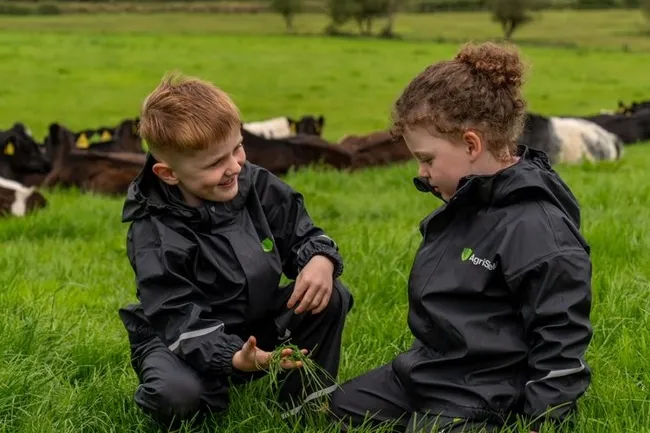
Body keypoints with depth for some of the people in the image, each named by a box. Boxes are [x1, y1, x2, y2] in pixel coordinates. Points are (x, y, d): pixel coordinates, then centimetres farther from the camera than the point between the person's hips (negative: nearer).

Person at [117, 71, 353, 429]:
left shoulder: (257, 185, -9)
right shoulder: (154, 238, -24)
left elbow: (302, 234, 3)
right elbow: (181, 322, -28)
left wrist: (321, 260, -23)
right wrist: (236, 359, -46)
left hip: (258, 325, 5)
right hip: (187, 341, -5)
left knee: (330, 297, -14)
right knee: (175, 393, -37)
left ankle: (305, 399, 1)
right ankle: (212, 393, 1)